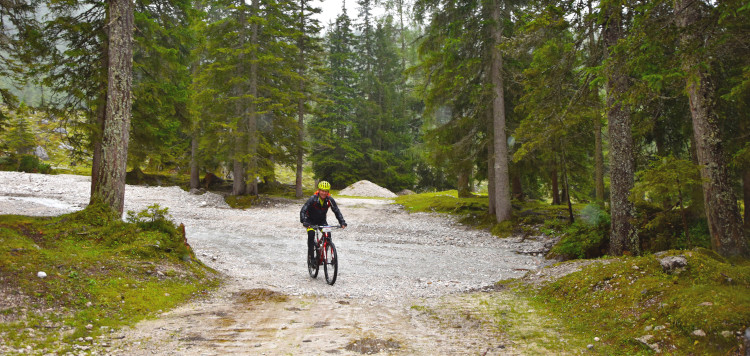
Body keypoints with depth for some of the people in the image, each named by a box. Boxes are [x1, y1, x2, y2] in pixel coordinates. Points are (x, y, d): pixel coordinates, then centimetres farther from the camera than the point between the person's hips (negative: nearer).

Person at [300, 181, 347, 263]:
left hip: (322, 220, 2)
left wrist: (342, 222, -30)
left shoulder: (330, 200, -18)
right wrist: (304, 222, -46)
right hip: (311, 220, -2)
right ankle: (310, 254, -11)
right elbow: (303, 211, -30)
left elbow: (337, 211, -16)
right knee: (311, 234, -26)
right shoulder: (313, 199, -26)